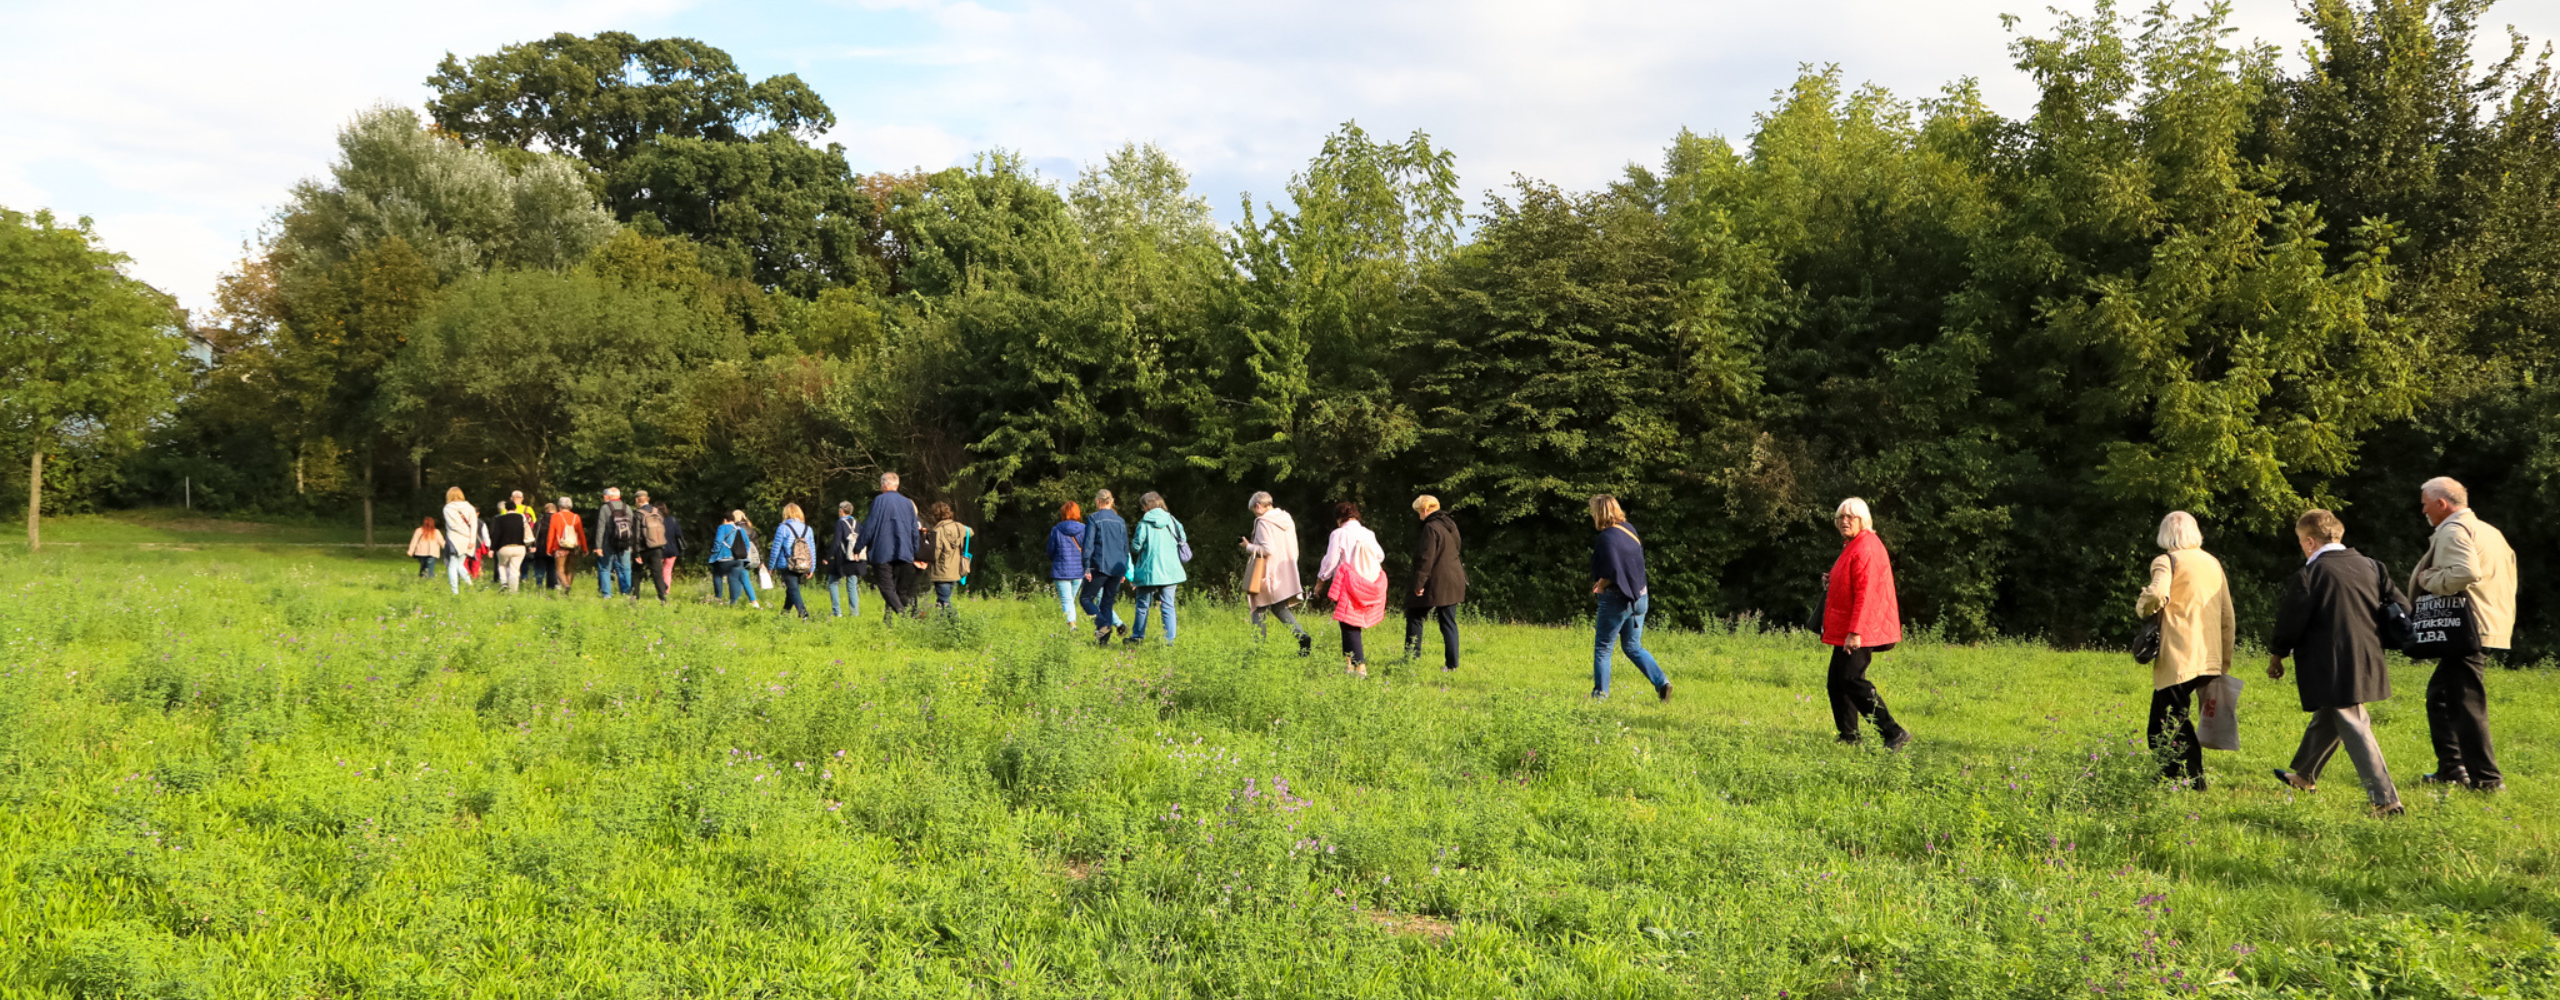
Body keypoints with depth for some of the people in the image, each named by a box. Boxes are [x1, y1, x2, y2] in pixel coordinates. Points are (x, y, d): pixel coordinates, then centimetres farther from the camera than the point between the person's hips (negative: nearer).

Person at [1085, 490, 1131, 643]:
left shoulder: (1093, 518, -3)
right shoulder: (1120, 521, 13)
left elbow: (1088, 544, -9)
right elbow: (1126, 547, 15)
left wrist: (1087, 567, -9)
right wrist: (1124, 571, 19)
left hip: (1100, 566, -5)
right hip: (1117, 568, 5)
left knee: (1086, 598, 2)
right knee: (1107, 602, 10)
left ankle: (1103, 625, -20)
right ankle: (1104, 638, 4)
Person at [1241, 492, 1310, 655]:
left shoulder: (1263, 522, -13)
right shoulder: (1287, 519, 10)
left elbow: (1267, 549, -21)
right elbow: (1294, 549, 13)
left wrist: (1249, 547, -6)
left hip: (1268, 574, -7)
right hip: (1286, 573, 7)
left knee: (1259, 610, 4)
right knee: (1281, 608, 11)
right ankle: (1302, 635, -10)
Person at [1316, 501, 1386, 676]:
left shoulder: (1339, 534, -8)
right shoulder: (1369, 534, 9)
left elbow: (1330, 561, -8)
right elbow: (1380, 556, 21)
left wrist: (1320, 580, 7)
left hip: (1348, 587, -6)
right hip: (1368, 588, 6)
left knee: (1350, 628, -3)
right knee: (1351, 626, 17)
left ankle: (1361, 667, -10)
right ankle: (1348, 663, 16)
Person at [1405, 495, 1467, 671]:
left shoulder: (1431, 528, -15)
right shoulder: (1450, 525, 12)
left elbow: (1426, 558, -20)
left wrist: (1419, 583, -16)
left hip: (1437, 583, -8)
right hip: (1453, 582, 8)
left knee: (1414, 615, 7)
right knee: (1449, 623, 8)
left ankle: (1412, 656, 7)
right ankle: (1452, 663, 6)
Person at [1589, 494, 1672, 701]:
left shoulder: (1606, 538, -18)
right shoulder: (1629, 529, 6)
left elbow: (1613, 572, -27)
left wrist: (1600, 585, -8)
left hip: (1616, 600, -8)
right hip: (1639, 597, 8)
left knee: (1602, 649, 6)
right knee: (1633, 647, 17)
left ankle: (1600, 693, 9)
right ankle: (1662, 682, 4)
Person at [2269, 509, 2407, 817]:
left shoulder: (2308, 575, -13)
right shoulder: (2370, 566, 6)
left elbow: (2290, 622, -8)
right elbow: (2400, 608, 8)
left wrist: (2277, 656, 7)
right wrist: (2377, 639, 21)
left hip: (2331, 670, -8)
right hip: (2367, 662, 8)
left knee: (2355, 731, -5)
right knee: (2325, 720, 24)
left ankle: (2386, 800, -9)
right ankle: (2304, 775, 42)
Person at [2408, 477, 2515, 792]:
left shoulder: (2453, 531, -12)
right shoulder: (2489, 531, 19)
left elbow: (2465, 572, -28)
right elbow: (2508, 577, 20)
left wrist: (2427, 578, -13)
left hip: (2467, 632, -11)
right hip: (2491, 628, 11)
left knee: (2466, 705, -7)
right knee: (2439, 695, 18)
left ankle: (2486, 778, -5)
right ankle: (2451, 768, 19)